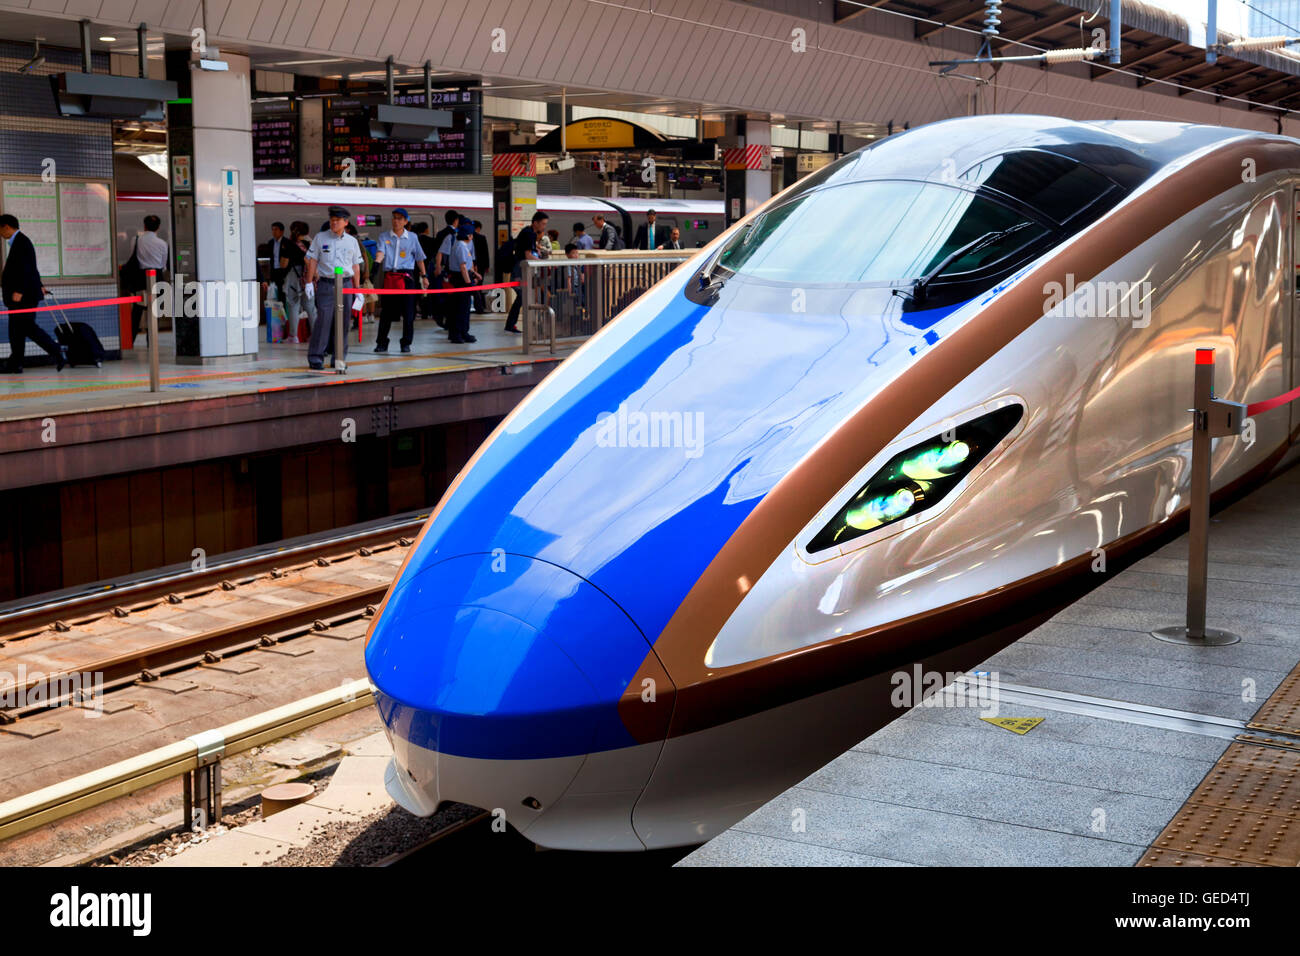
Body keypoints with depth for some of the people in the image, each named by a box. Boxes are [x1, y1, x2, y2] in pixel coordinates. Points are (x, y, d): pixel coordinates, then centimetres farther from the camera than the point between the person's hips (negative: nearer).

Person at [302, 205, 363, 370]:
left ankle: (339, 357, 12)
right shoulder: (320, 238, 5)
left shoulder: (352, 241, 11)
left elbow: (356, 266, 14)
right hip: (325, 284, -3)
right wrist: (309, 282, -4)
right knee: (323, 319, -10)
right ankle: (315, 358, -6)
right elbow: (312, 261, 4)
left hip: (346, 284, 3)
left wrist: (357, 289, 10)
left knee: (343, 322, 3)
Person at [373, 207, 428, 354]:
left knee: (408, 312, -1)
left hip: (407, 277, 0)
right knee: (386, 311, 4)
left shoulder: (412, 237, 8)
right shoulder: (384, 236, 8)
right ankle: (381, 343, 13)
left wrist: (423, 276, 14)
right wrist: (377, 262, -30)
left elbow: (419, 257, 14)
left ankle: (406, 343, 10)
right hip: (389, 277, 0)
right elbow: (381, 251, -9)